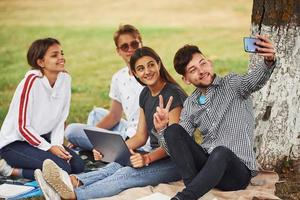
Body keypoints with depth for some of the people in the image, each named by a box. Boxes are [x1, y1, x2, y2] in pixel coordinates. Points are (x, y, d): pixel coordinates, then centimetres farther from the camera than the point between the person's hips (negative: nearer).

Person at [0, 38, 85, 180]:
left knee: (78, 165, -12)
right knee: (62, 168, -25)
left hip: (41, 138, 8)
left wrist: (57, 144, -10)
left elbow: (60, 120, 5)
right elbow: (22, 127, -18)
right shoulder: (31, 81, -21)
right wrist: (50, 148, -20)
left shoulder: (65, 79, -3)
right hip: (15, 143, -8)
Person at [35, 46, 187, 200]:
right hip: (154, 155, 7)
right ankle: (75, 182, -46)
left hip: (172, 161, -7)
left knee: (127, 174, -30)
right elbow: (141, 136, 13)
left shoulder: (173, 94, -13)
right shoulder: (145, 95, 12)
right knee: (115, 166, -22)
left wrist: (147, 158, -33)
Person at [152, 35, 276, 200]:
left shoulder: (232, 85, 1)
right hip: (205, 164, 5)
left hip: (237, 169, -5)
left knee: (221, 152, -38)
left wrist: (269, 61, -46)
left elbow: (255, 79, -23)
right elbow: (177, 147, 10)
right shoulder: (190, 104, 14)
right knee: (173, 131, -14)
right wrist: (161, 130, -11)